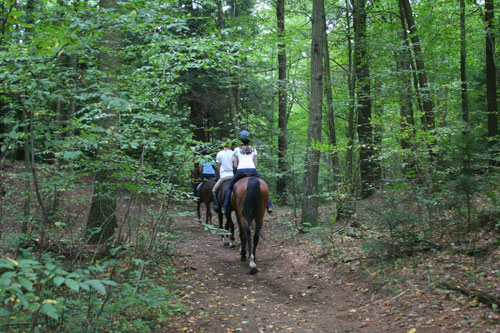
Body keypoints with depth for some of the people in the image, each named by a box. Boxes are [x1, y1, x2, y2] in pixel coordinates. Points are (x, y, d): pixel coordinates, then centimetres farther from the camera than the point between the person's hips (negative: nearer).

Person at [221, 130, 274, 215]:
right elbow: (256, 164, 13)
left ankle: (225, 207, 7)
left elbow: (235, 165, 11)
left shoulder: (237, 149, 16)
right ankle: (269, 204, 6)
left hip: (241, 170, -1)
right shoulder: (253, 149, 20)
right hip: (252, 170, 1)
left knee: (230, 187, 16)